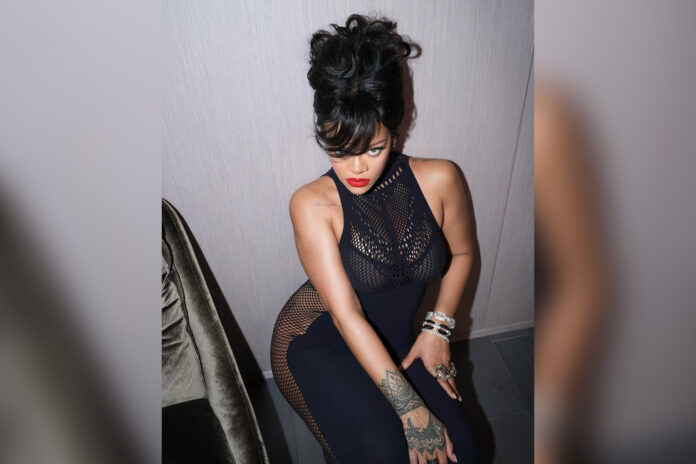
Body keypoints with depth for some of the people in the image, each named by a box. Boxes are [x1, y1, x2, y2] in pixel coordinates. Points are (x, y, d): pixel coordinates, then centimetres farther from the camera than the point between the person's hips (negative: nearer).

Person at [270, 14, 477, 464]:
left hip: (394, 342, 4)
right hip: (316, 342, -3)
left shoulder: (439, 180, -13)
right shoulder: (313, 204, -21)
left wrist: (438, 328, -3)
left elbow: (462, 253, 6)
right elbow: (346, 315, -24)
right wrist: (411, 409, -26)